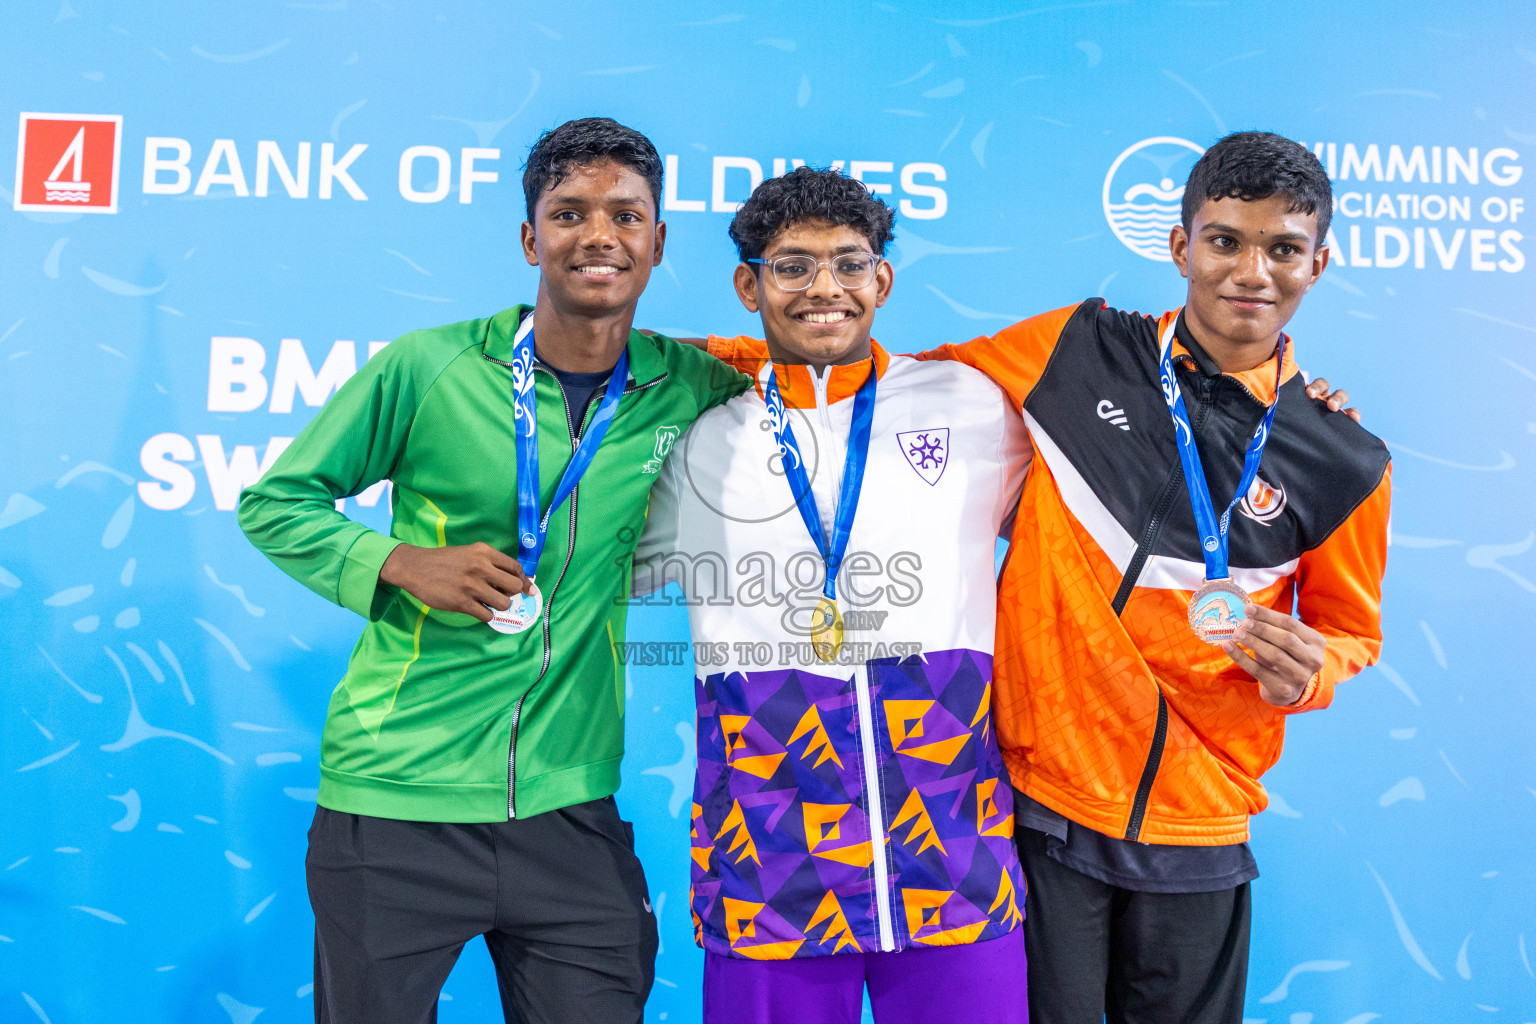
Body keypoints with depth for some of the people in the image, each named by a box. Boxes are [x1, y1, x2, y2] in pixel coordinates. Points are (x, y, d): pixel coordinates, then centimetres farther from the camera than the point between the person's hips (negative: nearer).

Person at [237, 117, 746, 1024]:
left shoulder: (686, 387, 0)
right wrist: (404, 562, -13)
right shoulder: (428, 368, -7)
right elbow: (274, 503, 2)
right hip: (393, 799, -1)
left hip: (571, 805, 2)